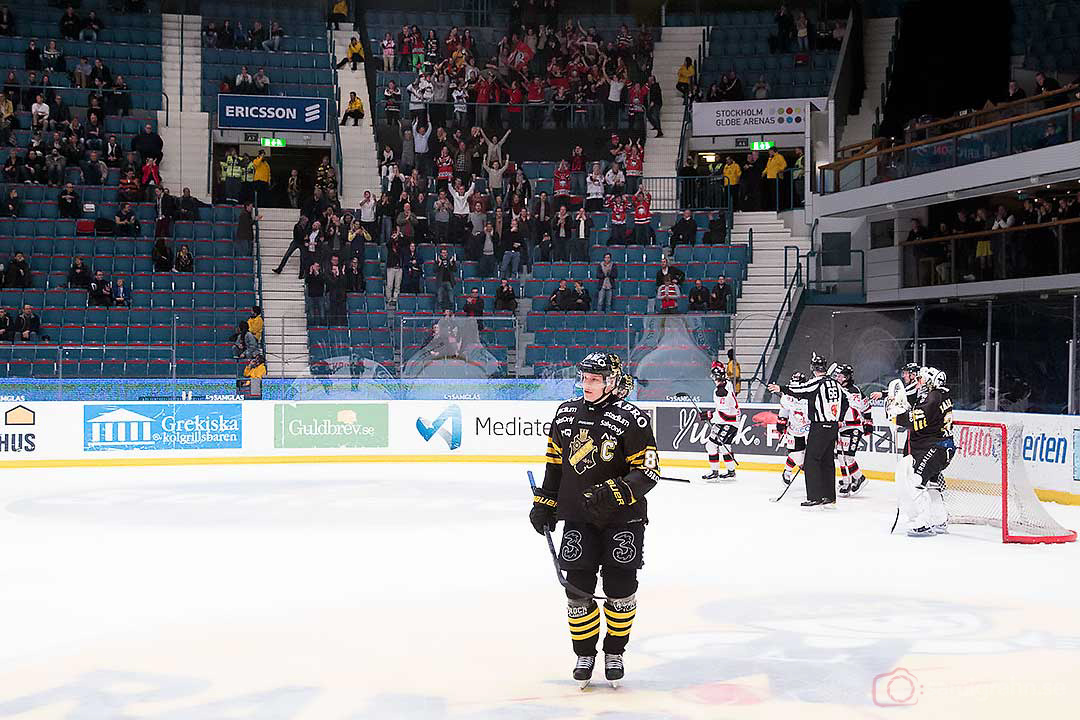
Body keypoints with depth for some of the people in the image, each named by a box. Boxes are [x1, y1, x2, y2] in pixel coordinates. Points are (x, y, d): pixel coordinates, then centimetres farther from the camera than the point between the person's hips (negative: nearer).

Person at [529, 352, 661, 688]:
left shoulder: (632, 419, -12)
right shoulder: (566, 414, 6)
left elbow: (648, 470, -14)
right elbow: (555, 461, 17)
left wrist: (614, 492, -27)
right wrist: (544, 503, 15)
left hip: (623, 519, -4)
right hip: (579, 517, 4)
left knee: (620, 589, 1)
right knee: (578, 589, 0)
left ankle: (614, 653, 21)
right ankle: (585, 654, 18)